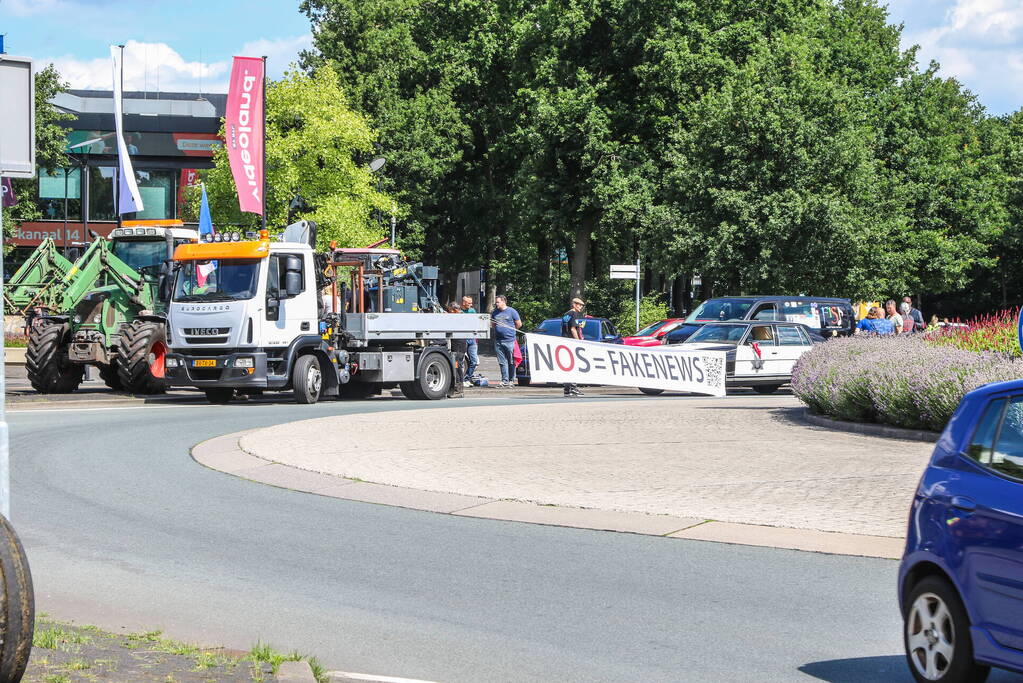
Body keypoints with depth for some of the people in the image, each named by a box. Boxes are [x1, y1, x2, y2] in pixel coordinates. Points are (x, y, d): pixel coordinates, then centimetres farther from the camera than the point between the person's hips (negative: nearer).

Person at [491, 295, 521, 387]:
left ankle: (511, 380, 7)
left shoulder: (512, 311, -1)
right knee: (502, 362, 2)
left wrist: (510, 331, 5)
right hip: (498, 341, 4)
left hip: (509, 340, -4)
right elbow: (493, 325, 26)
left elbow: (519, 324, 3)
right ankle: (505, 380, 4)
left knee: (511, 362, -1)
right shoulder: (495, 312, 14)